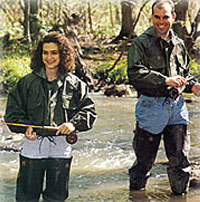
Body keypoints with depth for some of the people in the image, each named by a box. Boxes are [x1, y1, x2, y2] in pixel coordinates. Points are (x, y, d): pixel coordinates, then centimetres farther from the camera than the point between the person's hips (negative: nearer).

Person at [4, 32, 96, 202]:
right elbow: (13, 111, 5)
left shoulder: (74, 84, 3)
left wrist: (74, 124, -13)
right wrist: (25, 127, -12)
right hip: (33, 143, 0)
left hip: (61, 148, 1)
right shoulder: (27, 82, 2)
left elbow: (89, 110, 5)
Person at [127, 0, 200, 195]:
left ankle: (180, 193, 18)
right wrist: (165, 80, -24)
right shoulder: (141, 43, -4)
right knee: (144, 159, 4)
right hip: (151, 106, -4)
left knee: (180, 157, 4)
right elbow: (135, 73, -18)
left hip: (175, 105, 4)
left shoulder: (178, 44, 14)